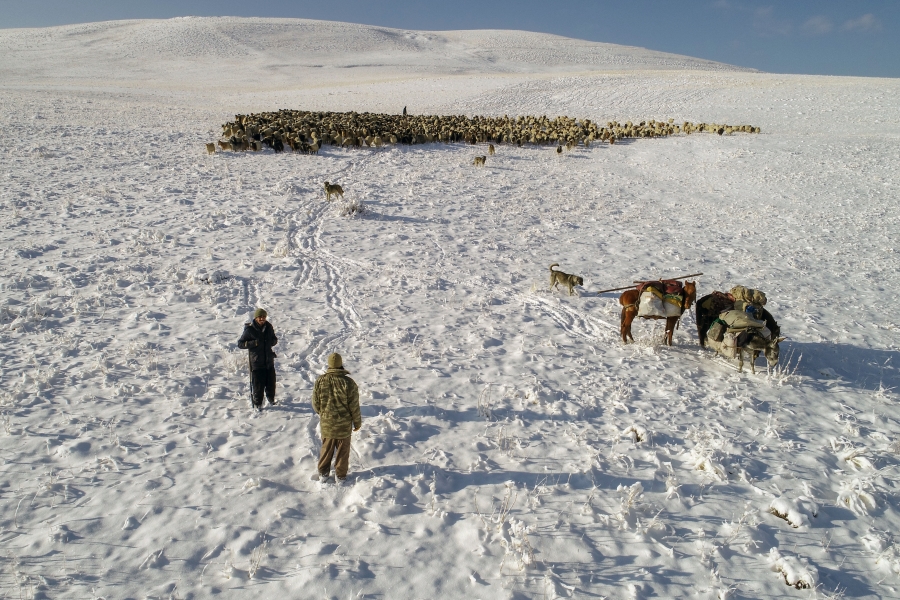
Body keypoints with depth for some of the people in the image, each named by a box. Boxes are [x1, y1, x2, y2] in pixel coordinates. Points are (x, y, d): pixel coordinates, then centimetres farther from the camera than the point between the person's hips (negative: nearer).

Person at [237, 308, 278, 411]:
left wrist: (271, 341, -7)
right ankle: (257, 403, 20)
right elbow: (240, 344, -8)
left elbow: (274, 339, 17)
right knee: (258, 384, 0)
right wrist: (254, 343, -21)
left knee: (271, 381, 15)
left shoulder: (269, 327, 3)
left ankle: (271, 397, 41)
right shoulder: (249, 329, -11)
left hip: (269, 360, 4)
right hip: (256, 362, -4)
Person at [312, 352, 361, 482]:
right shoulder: (348, 383, -18)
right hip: (344, 424, -2)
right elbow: (354, 406, -12)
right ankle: (341, 475, 23)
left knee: (326, 448, 20)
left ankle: (323, 473, 30)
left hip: (326, 423, 3)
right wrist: (357, 422, 2)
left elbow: (315, 403, 0)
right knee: (342, 450, 13)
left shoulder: (320, 381, -10)